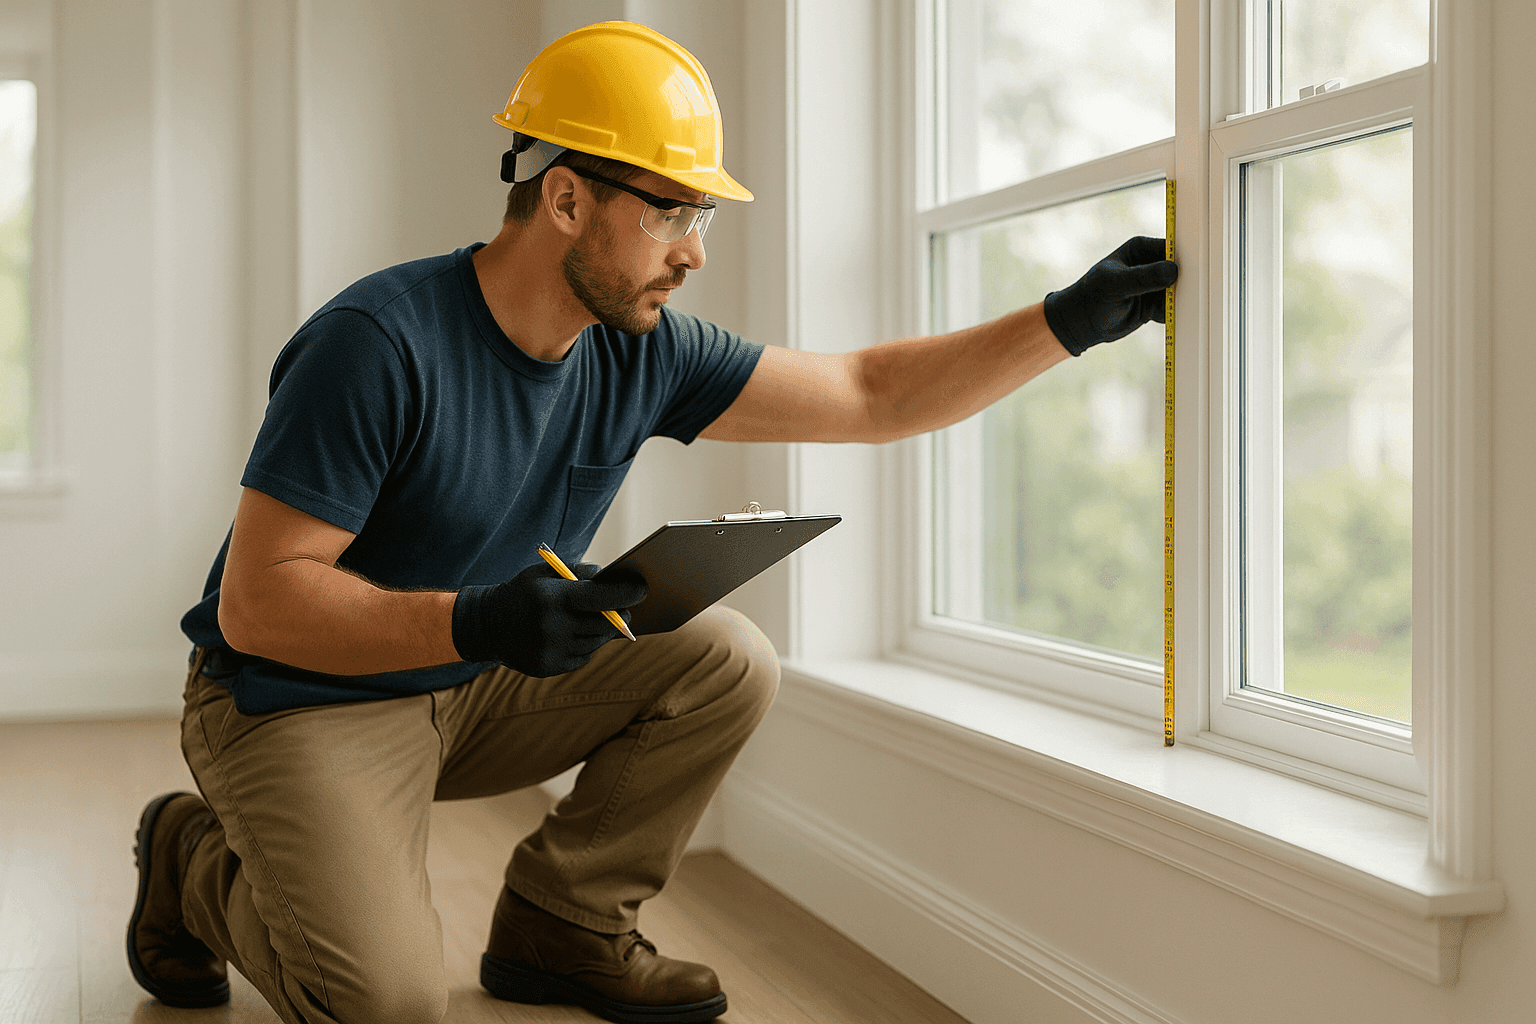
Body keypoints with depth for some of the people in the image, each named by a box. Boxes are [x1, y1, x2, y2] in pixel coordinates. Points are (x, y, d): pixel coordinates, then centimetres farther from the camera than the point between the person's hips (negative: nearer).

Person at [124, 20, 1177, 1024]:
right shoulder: (381, 343, -26)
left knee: (727, 663, -7)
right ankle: (195, 856, 6)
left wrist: (1068, 321, -7)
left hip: (475, 691, 7)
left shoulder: (644, 353, -4)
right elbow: (254, 604, -26)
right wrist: (475, 624, -39)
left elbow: (869, 396, 1)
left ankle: (559, 926, 6)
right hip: (300, 700, -7)